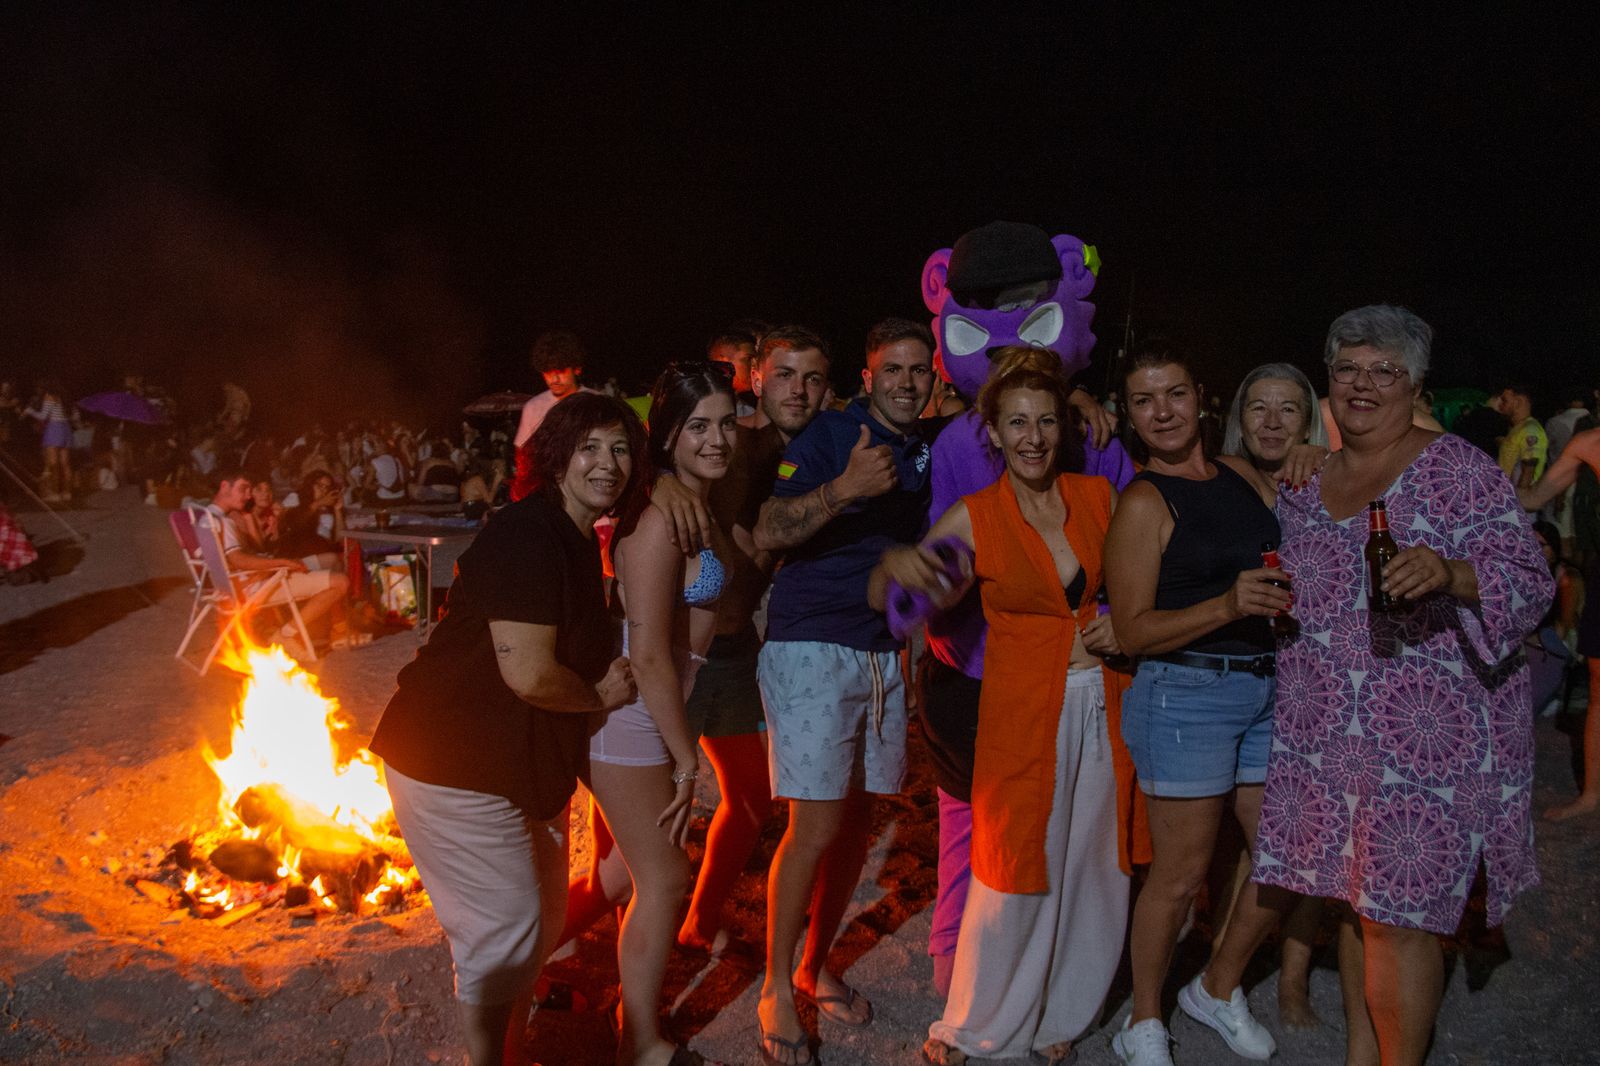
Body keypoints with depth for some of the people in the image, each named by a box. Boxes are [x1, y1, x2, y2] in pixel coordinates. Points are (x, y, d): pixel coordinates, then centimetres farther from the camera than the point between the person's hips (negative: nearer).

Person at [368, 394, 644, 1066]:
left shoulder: (579, 542, 9)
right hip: (456, 765, -10)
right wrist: (600, 695, -12)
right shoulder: (525, 538, -23)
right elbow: (529, 673, -29)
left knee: (543, 913, 19)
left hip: (522, 760, 10)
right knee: (505, 926, -1)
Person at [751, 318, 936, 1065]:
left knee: (856, 819, 12)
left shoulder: (925, 450, 8)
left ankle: (815, 968, 30)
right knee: (815, 826, -7)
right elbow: (767, 534, -21)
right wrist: (845, 487, -35)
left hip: (882, 653, 6)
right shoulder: (831, 434, -10)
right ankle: (776, 991, 10)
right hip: (812, 647, -6)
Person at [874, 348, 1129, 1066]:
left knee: (1092, 868, 11)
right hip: (1023, 709, -3)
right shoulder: (973, 516, -6)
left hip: (1101, 705, 3)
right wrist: (892, 563, -27)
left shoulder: (1098, 497, 1)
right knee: (1016, 876, 0)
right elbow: (883, 601, -4)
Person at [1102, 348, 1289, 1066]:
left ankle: (1217, 990, 35)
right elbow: (1132, 630, -12)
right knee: (1179, 875, 2)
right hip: (1185, 693, -7)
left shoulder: (1238, 473, 9)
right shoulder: (1143, 502, -9)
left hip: (1265, 687, 7)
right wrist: (1227, 606, -23)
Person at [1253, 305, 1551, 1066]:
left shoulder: (1460, 472, -7)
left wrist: (1448, 574, -32)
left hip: (1425, 738, -5)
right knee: (1351, 896, 14)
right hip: (1326, 741, 5)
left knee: (1397, 915, -2)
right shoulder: (1303, 484, 10)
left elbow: (1528, 577, -15)